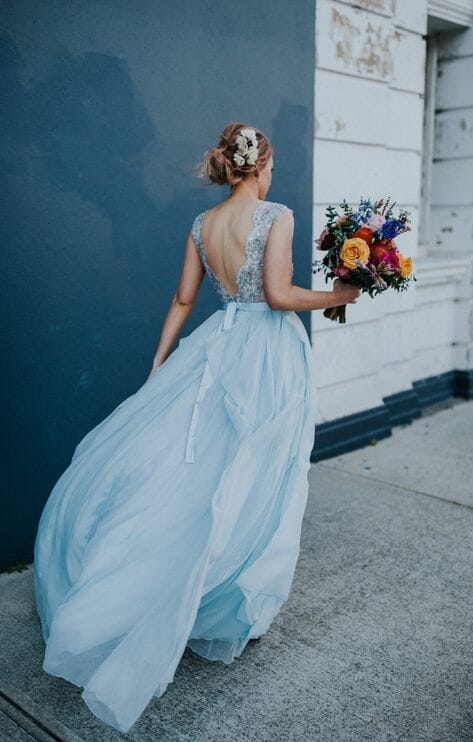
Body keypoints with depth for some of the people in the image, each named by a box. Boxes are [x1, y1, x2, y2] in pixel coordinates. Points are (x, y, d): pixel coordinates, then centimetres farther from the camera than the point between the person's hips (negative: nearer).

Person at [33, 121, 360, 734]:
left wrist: (156, 371, 15)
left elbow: (183, 300, 10)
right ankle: (230, 608, 17)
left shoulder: (201, 224, 9)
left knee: (167, 454, 12)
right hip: (269, 354, -4)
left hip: (218, 350, 5)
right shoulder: (277, 215, -7)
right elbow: (278, 294, -16)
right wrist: (338, 295, 0)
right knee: (246, 479, 3)